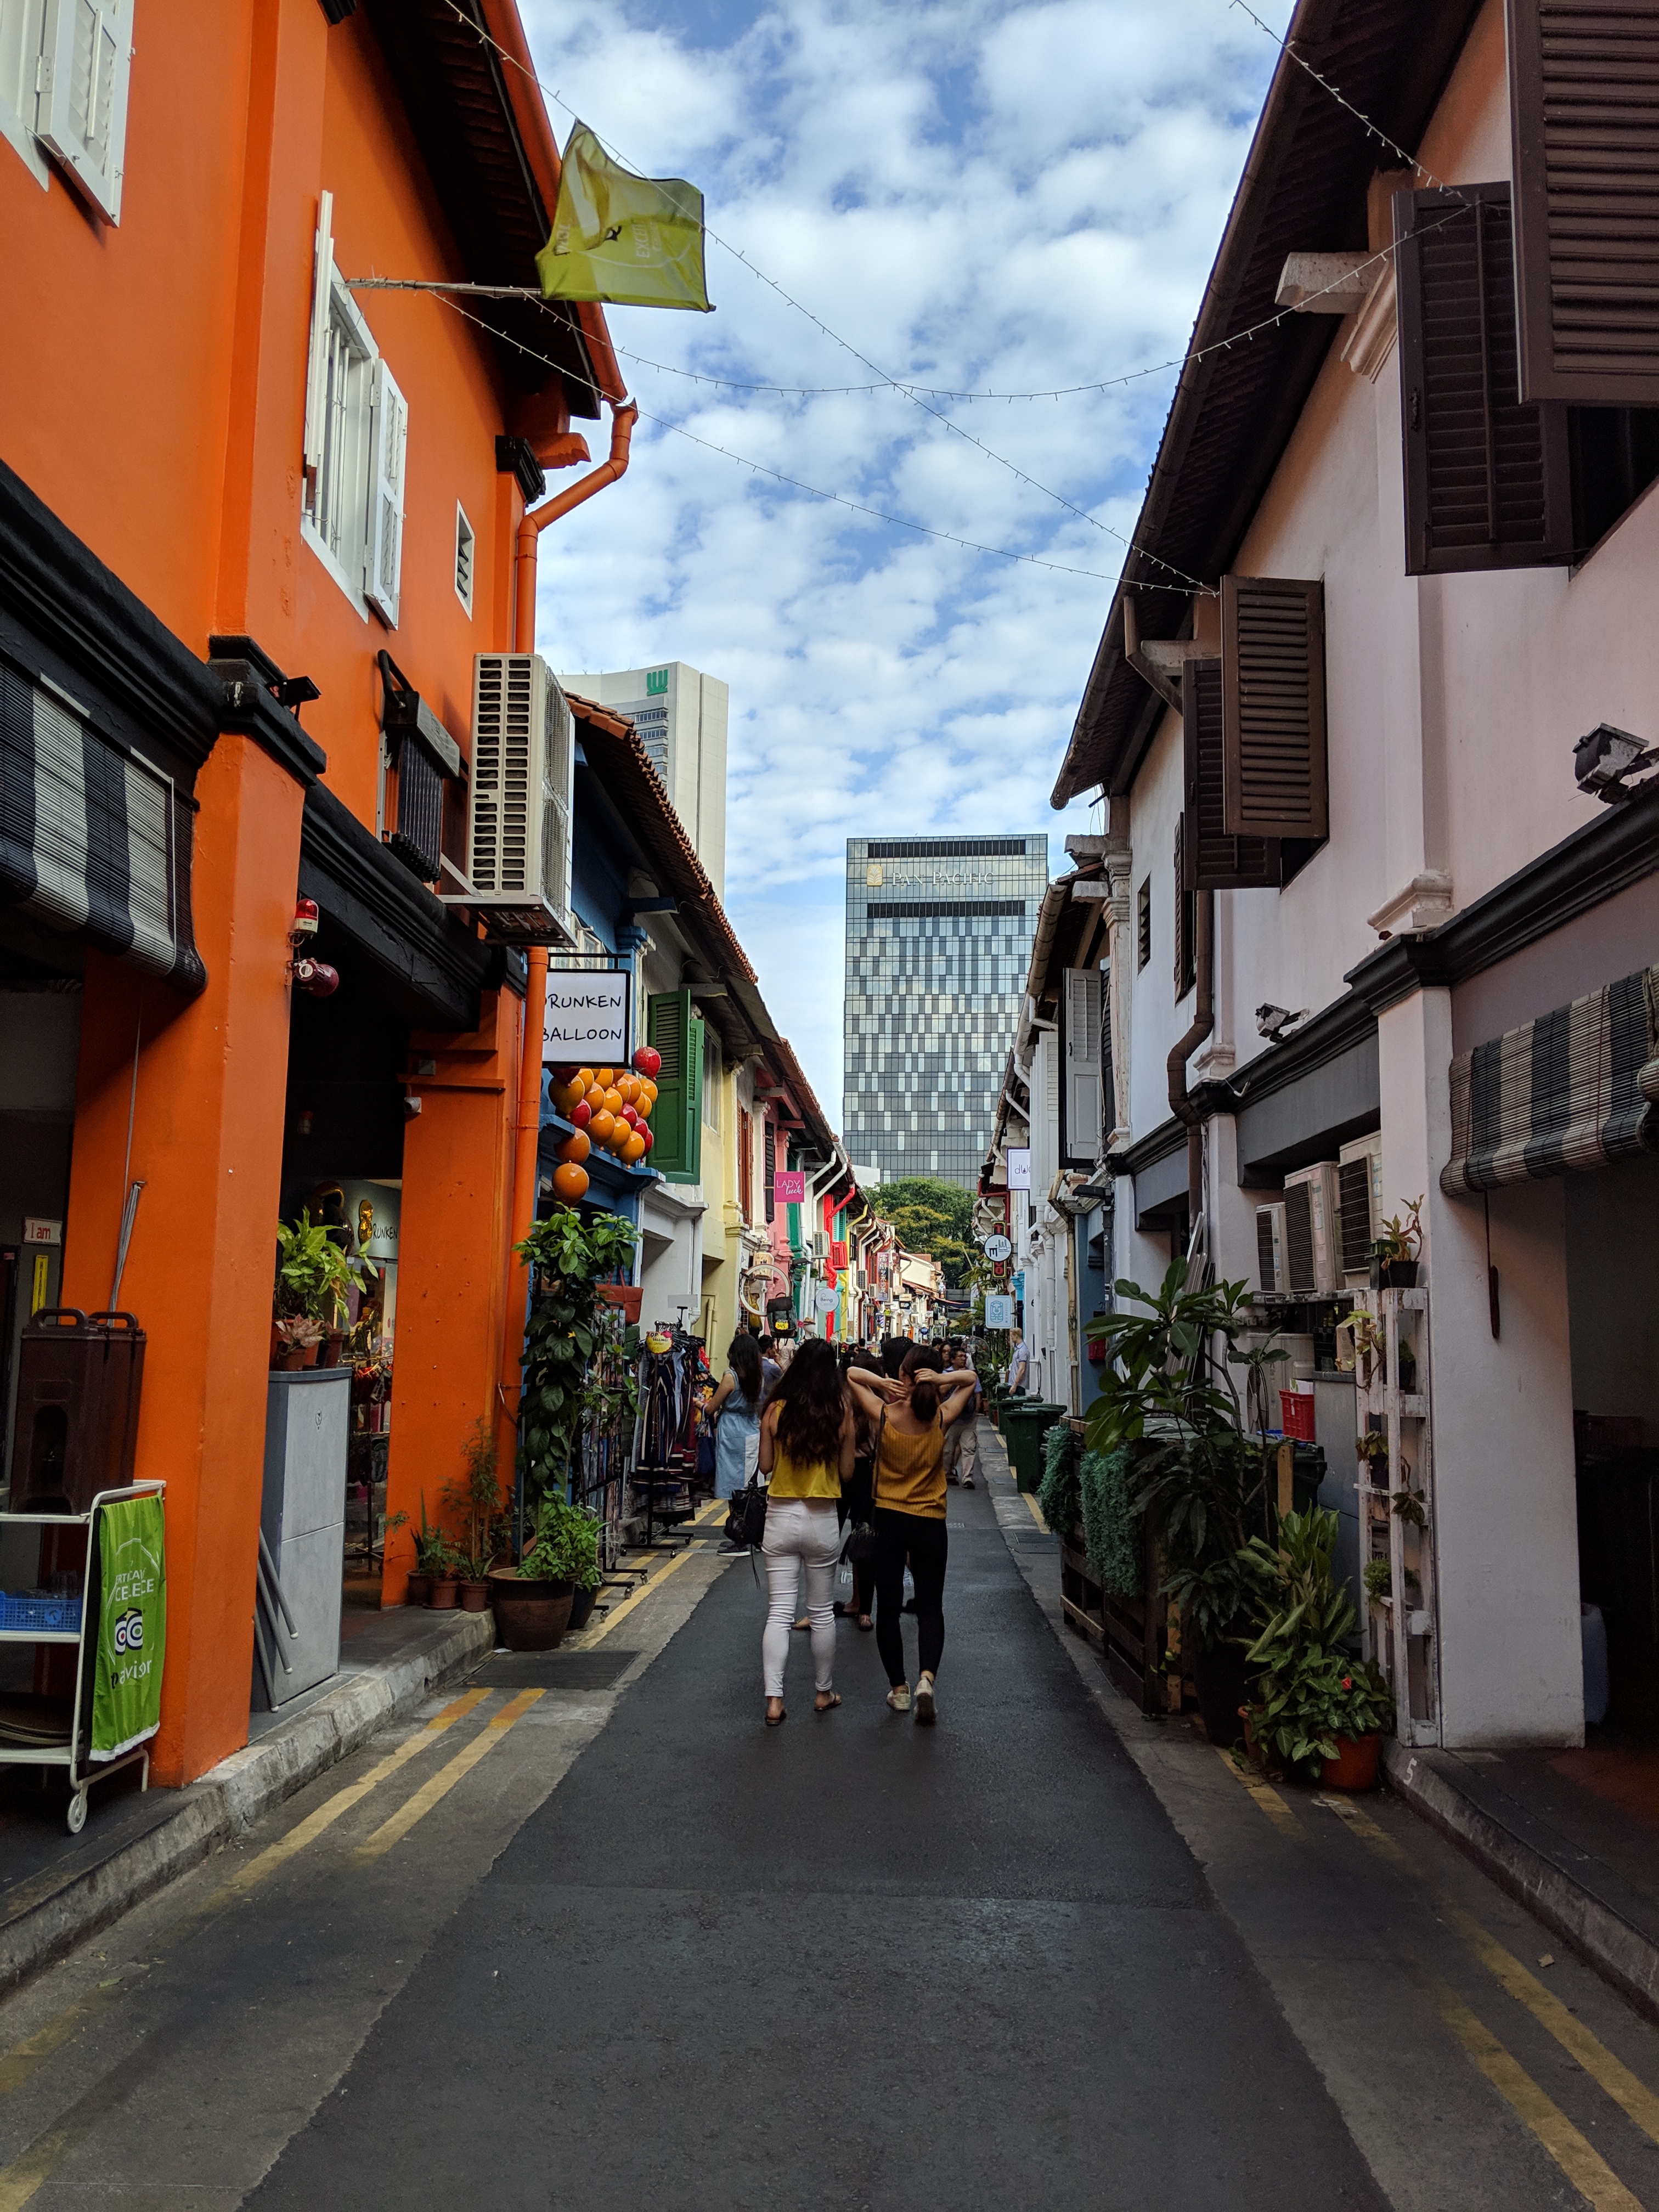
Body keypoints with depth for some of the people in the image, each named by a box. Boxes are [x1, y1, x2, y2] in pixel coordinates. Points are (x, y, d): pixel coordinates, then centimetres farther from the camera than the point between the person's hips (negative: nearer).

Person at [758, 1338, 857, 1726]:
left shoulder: (776, 1411, -8)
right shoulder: (841, 1414, -7)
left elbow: (766, 1466, 1)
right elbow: (846, 1472, 1)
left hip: (781, 1518, 0)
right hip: (823, 1521, 0)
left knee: (779, 1612, 4)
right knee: (822, 1612, 15)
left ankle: (774, 1699, -3)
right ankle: (825, 1693, 28)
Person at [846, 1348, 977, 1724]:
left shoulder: (885, 1414, -11)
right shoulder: (941, 1418, -9)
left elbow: (850, 1374, 4)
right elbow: (970, 1380, 8)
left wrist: (884, 1384, -12)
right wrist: (942, 1380, -12)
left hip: (888, 1520, 0)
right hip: (930, 1523, 1)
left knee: (888, 1607, 10)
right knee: (930, 1607, 8)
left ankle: (899, 1688, 15)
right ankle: (927, 1675, -14)